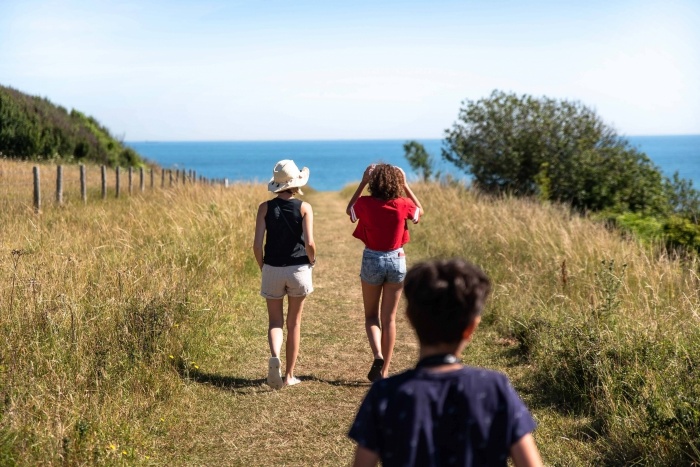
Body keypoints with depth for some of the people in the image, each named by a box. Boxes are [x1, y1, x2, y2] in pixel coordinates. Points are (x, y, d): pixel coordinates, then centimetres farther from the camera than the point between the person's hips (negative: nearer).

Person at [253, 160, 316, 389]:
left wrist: (263, 267, 10)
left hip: (272, 269, 1)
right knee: (294, 323, 13)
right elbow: (309, 243, -13)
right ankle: (289, 375, 18)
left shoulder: (265, 208, -2)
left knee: (275, 321, 12)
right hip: (298, 269, 0)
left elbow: (257, 245, -6)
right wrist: (311, 261, 6)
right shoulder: (304, 207, -6)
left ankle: (274, 356, -18)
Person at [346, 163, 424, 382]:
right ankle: (384, 371, 12)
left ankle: (377, 355, -9)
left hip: (372, 260, -1)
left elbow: (349, 210, 12)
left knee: (371, 315, 16)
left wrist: (362, 182, 9)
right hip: (396, 261, 1)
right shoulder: (402, 205, -10)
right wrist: (406, 185, 9)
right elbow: (420, 211, 14)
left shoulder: (365, 204, -13)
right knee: (389, 319, 9)